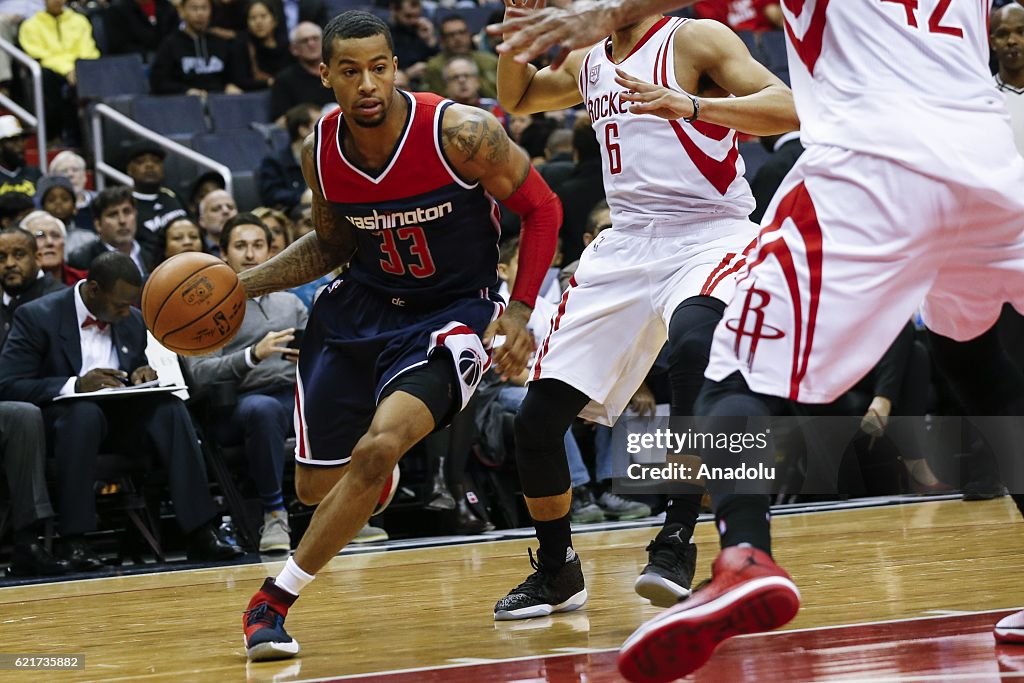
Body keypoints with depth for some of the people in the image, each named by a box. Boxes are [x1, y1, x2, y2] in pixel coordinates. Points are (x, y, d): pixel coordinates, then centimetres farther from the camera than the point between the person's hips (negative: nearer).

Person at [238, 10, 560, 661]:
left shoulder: (460, 132, -23)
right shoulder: (321, 151, -9)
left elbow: (541, 208, -10)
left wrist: (519, 310, -18)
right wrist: (244, 284, -2)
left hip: (452, 310, -5)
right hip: (360, 306, 5)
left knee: (379, 445, -27)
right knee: (316, 484, 9)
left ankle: (277, 597, -12)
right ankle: (379, 482, 49)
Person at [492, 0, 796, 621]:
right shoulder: (589, 63, 14)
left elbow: (787, 109, -18)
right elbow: (517, 99, 33)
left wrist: (686, 105, -32)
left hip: (709, 237, -7)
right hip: (627, 246, 7)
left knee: (692, 345, -40)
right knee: (537, 418, 1)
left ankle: (678, 540, -32)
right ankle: (558, 572, 22)